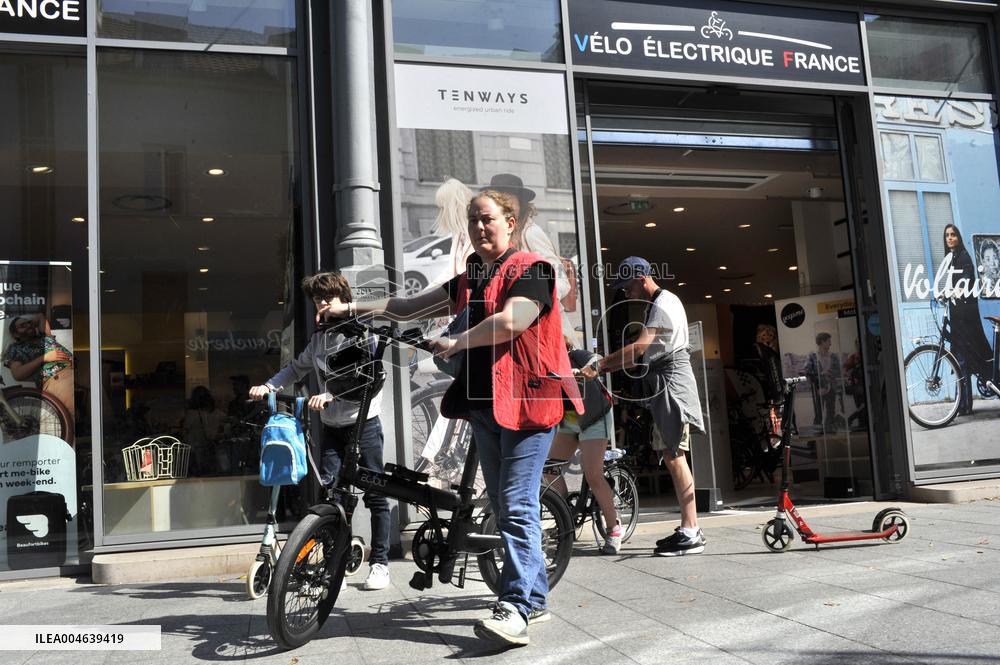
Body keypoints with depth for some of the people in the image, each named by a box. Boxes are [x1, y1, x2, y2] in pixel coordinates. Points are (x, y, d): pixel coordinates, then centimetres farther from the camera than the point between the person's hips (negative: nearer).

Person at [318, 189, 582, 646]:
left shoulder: (530, 269, -4)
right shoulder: (469, 279, 19)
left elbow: (510, 322, -20)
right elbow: (411, 307, 17)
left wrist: (456, 344, -9)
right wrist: (352, 309, 10)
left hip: (527, 398, -8)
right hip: (485, 402, 8)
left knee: (516, 505, -13)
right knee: (503, 506, 11)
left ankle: (514, 610, -13)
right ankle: (535, 599, 21)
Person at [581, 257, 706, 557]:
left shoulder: (665, 302, -10)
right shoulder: (658, 305, 22)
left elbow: (641, 346, -22)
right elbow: (643, 355, 21)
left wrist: (599, 364, -22)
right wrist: (605, 368, 11)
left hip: (672, 379, -10)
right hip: (663, 384, 10)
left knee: (674, 455, -11)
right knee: (673, 456, 9)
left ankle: (690, 534, -10)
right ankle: (689, 529, 14)